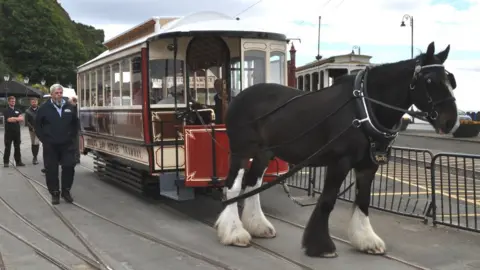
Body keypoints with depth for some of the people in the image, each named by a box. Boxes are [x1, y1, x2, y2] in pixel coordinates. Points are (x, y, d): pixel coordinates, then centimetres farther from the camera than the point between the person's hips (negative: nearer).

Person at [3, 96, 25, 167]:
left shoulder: (17, 110, 13)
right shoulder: (6, 111, -2)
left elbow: (22, 118, 0)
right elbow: (9, 119, -15)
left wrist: (14, 118, -13)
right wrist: (17, 118, -7)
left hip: (17, 131, 4)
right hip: (9, 132, -4)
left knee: (17, 147, 8)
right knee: (7, 148, -1)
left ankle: (18, 161, 13)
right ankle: (6, 162, 6)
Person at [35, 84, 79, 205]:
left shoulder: (69, 107, 6)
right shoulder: (44, 108, -2)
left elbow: (75, 123, 17)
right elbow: (37, 125, 3)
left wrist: (72, 137, 8)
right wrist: (44, 139, -2)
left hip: (67, 144, 2)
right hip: (50, 145, -2)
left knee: (69, 167, -1)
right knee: (51, 170, 2)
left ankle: (66, 191, 14)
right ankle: (55, 193, 13)